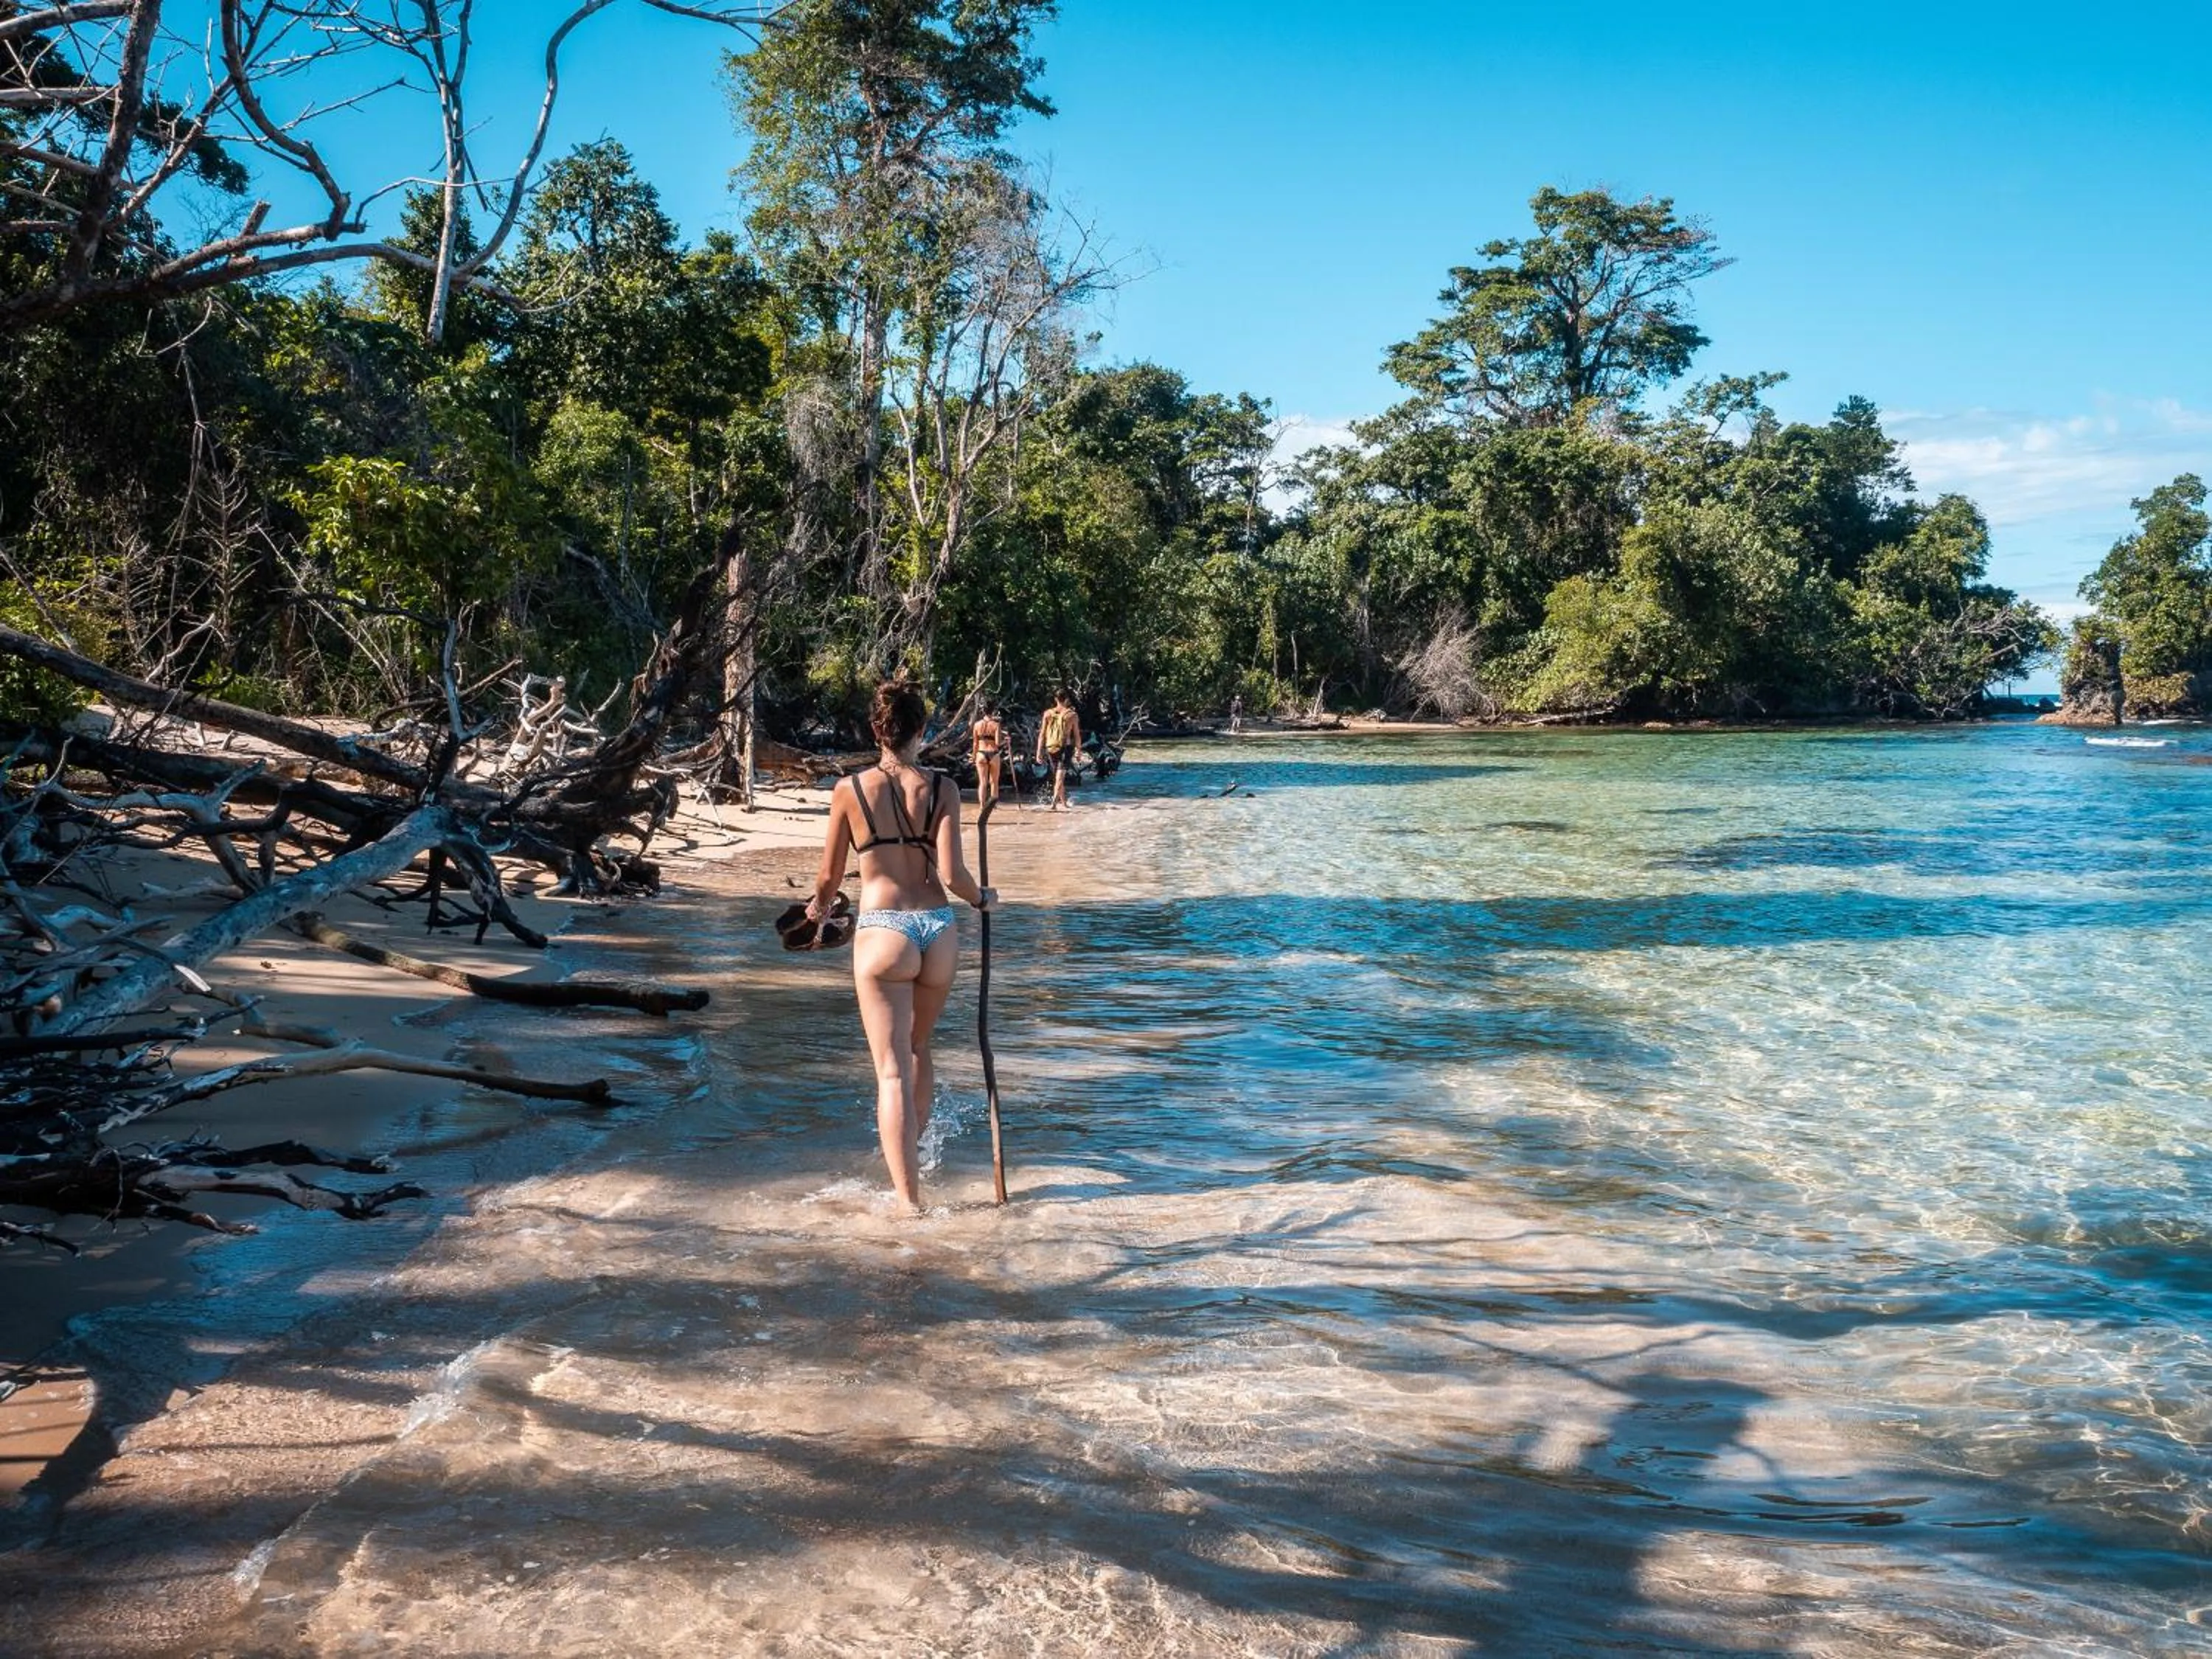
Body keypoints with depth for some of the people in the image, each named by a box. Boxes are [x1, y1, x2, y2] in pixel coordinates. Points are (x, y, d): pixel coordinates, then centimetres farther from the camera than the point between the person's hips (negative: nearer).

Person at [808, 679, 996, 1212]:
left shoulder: (850, 789, -1)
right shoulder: (941, 788, 0)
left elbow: (829, 877, 6)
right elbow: (952, 874, -7)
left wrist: (819, 906, 28)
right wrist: (983, 899, 14)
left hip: (882, 931, -2)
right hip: (939, 929, 3)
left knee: (893, 1070, -2)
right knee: (918, 1048, 25)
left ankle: (910, 1200, -8)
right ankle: (910, 1159, 39)